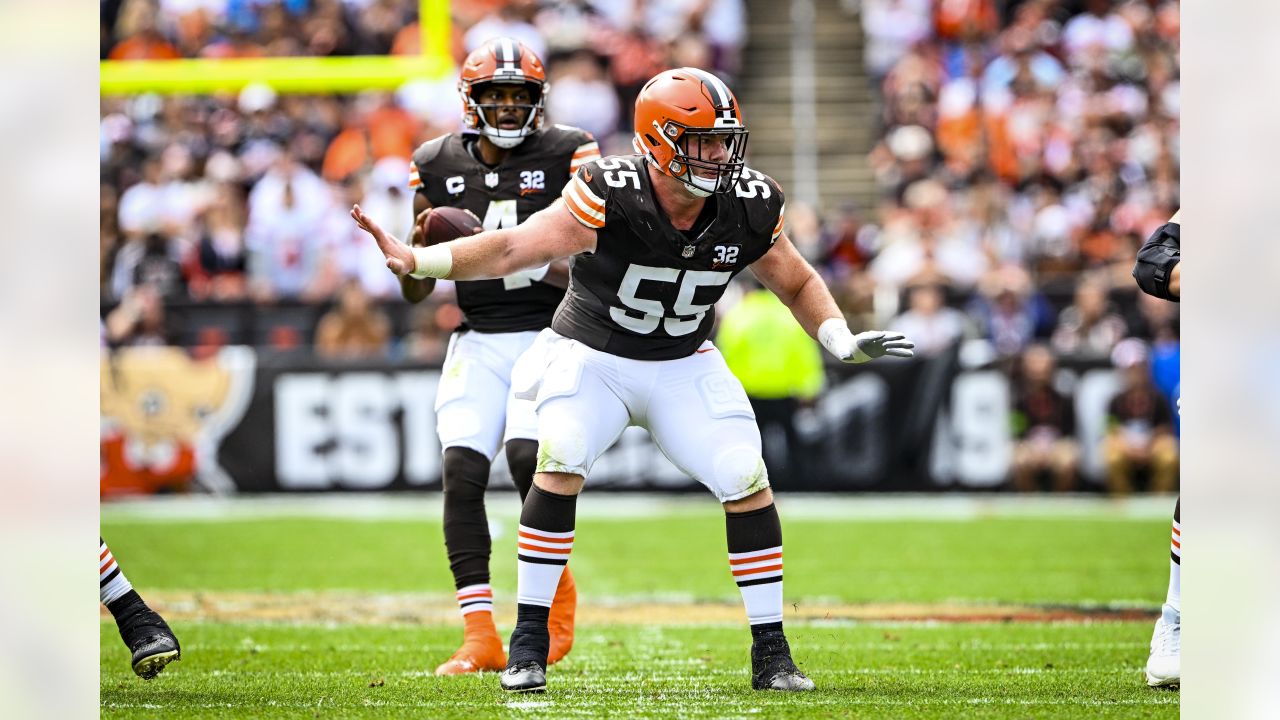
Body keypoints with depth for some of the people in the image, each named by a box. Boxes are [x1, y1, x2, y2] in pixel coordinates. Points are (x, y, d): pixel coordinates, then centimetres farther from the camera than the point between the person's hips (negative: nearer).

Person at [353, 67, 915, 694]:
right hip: (592, 358, -3)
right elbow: (512, 248, -27)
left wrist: (842, 341, -12)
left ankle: (771, 654, 1)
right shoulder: (610, 198, -26)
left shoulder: (747, 208, -13)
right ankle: (528, 642, -16)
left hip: (684, 366, 3)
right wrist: (416, 260, -39)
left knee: (746, 479, -11)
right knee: (559, 462, -26)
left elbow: (798, 284, 4)